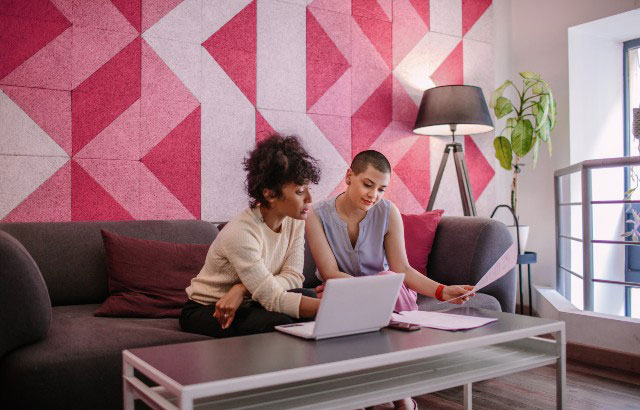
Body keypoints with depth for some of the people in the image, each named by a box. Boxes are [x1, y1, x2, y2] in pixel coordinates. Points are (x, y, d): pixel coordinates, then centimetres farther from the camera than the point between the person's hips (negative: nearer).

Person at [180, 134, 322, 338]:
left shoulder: (295, 220, -8)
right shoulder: (240, 233, -31)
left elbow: (293, 276, -15)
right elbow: (272, 298, -33)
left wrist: (243, 289, -30)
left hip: (246, 304, 6)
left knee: (308, 296, -23)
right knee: (279, 323, -33)